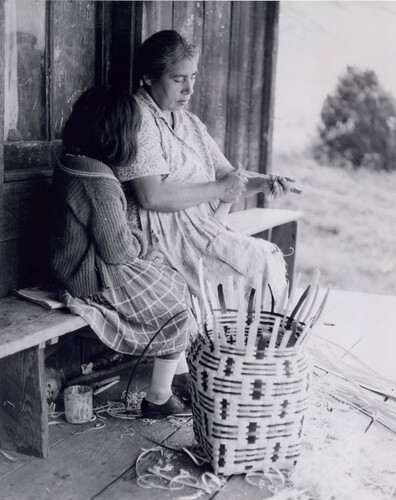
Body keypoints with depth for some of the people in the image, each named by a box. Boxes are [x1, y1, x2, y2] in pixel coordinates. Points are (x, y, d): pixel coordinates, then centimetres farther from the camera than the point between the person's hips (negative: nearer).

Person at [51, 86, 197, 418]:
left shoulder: (69, 163, 1)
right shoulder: (100, 185, -29)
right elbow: (119, 251, -23)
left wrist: (130, 237, 5)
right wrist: (140, 240, -4)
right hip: (98, 281, -9)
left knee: (173, 287, 18)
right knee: (177, 309, 6)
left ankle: (180, 371, 29)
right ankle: (159, 398, 18)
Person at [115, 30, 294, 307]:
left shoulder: (190, 122, 20)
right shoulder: (138, 118, -10)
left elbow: (226, 174, 17)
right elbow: (151, 196, -21)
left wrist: (262, 184, -4)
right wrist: (218, 189, -13)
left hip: (204, 227, 9)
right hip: (165, 230, -8)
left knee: (273, 255, -6)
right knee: (259, 263, -15)